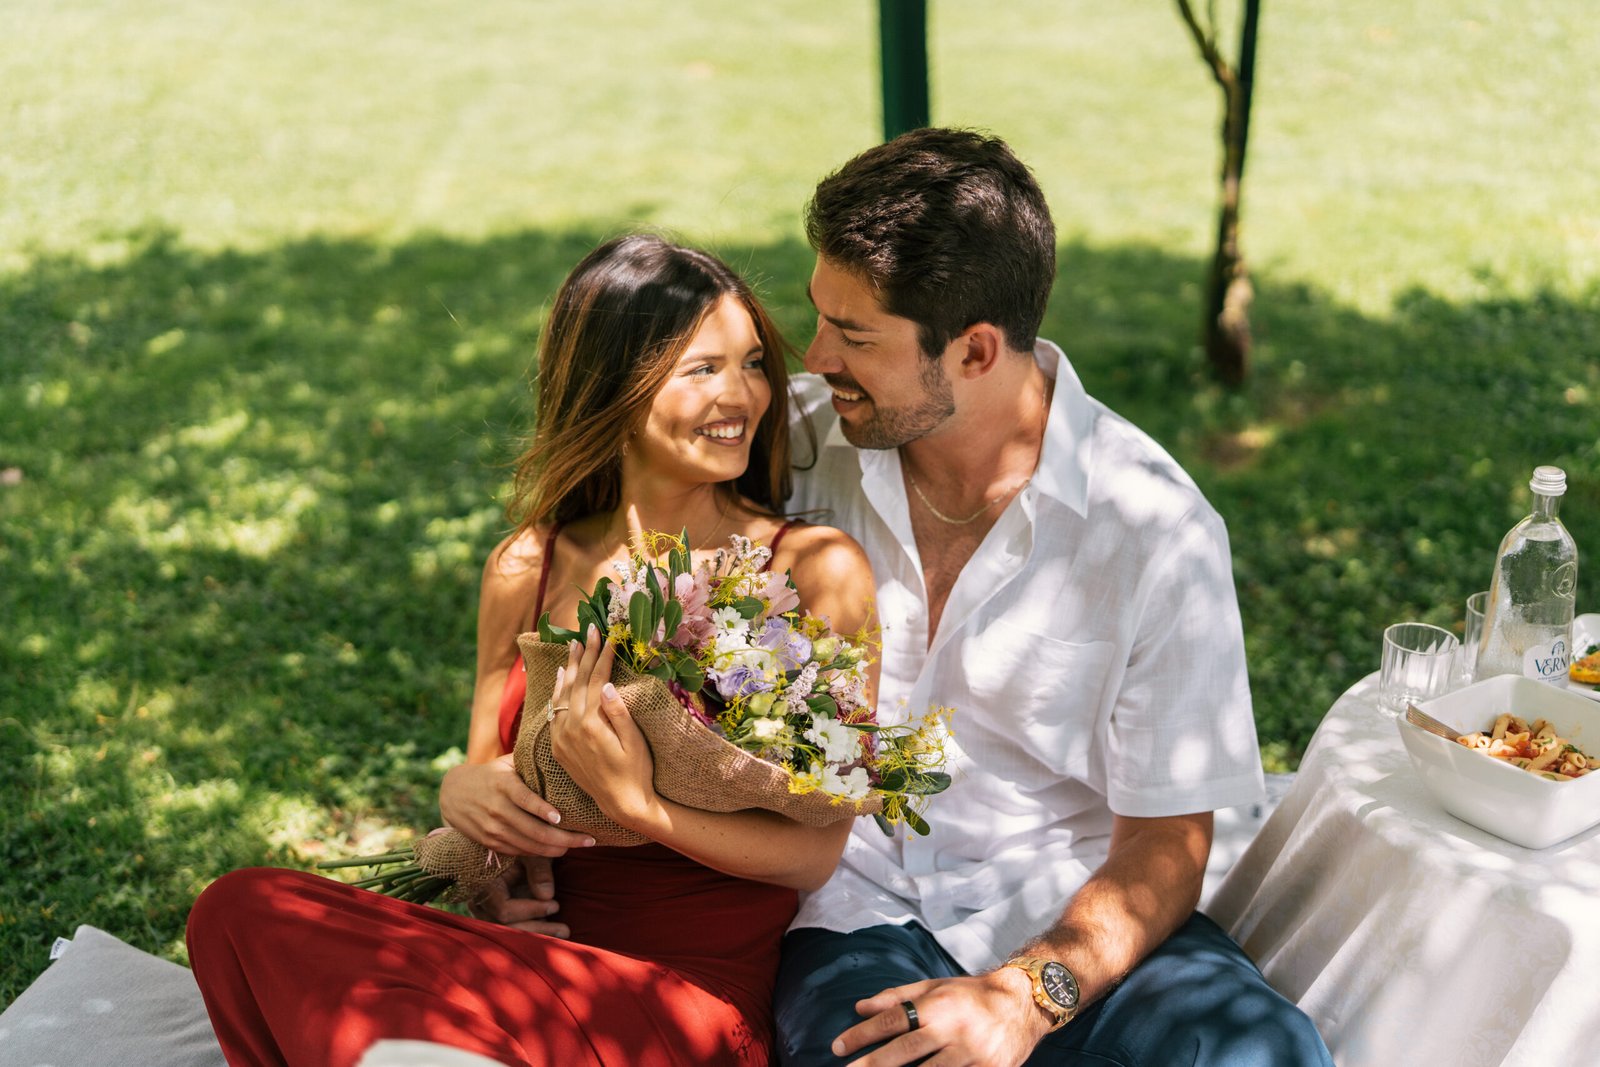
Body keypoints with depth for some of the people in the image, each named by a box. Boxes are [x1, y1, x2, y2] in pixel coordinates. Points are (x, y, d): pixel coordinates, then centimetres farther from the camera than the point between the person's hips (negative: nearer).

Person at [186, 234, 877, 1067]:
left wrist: (636, 804, -20)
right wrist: (463, 790, -6)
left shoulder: (817, 570, -4)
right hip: (545, 955, 5)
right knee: (246, 910, -16)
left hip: (694, 998, -4)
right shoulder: (527, 570, 8)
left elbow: (813, 852, -6)